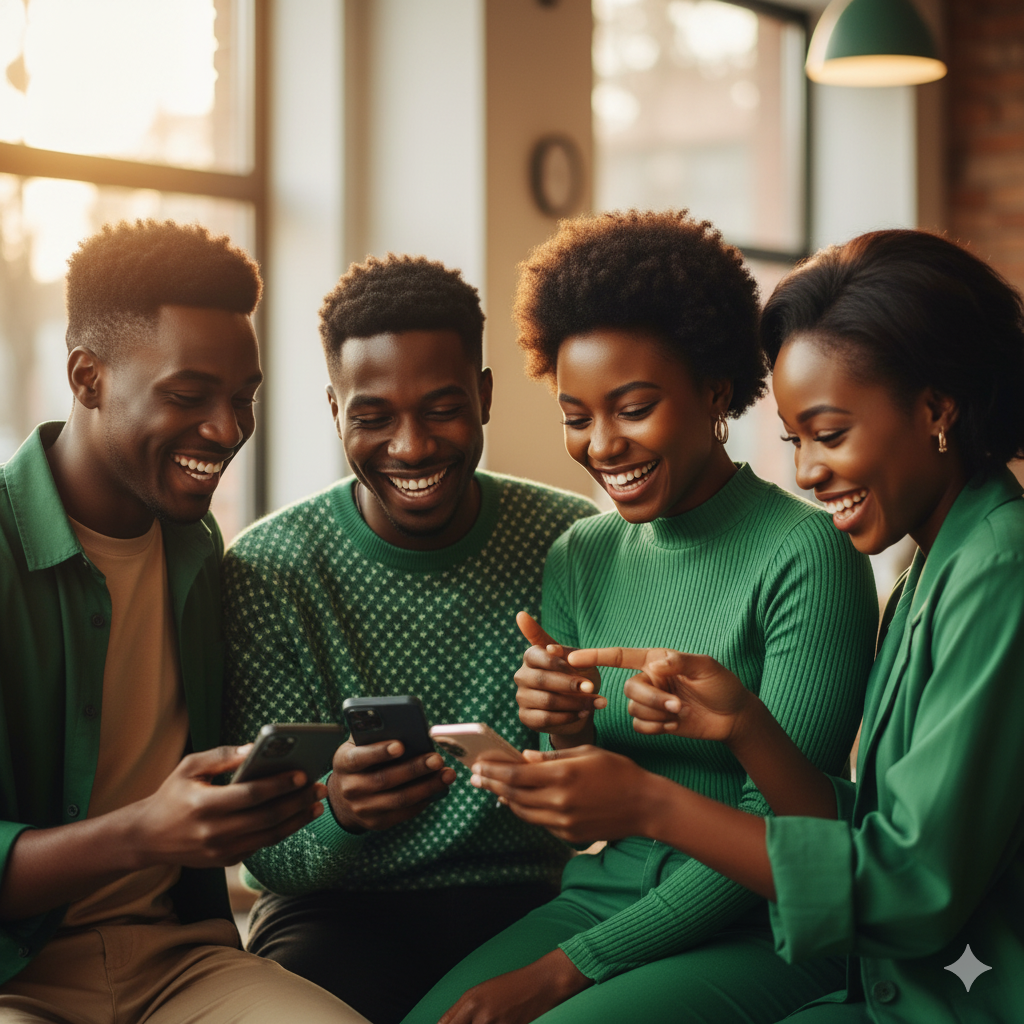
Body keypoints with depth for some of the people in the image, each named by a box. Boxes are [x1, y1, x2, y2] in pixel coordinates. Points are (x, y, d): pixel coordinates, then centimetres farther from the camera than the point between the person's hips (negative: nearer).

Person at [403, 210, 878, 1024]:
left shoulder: (805, 557, -12)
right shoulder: (581, 558, 6)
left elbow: (775, 826, -13)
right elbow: (577, 816, 10)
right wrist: (569, 738, -13)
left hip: (760, 934, -5)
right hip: (603, 893, 5)